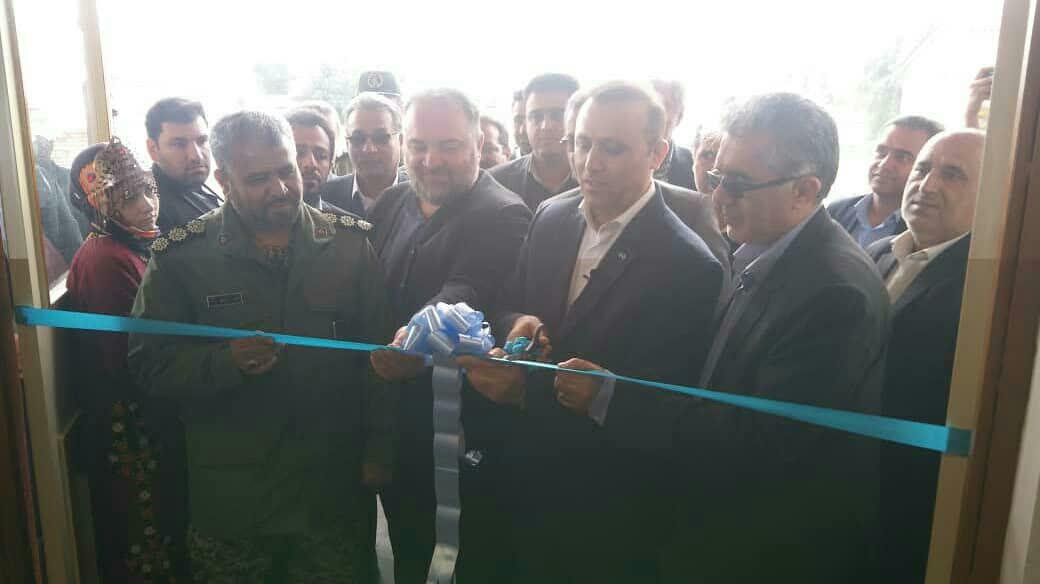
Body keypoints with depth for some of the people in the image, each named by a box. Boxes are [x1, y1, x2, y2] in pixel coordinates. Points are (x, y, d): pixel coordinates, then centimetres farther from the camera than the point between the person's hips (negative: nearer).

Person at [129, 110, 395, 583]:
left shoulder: (350, 243, -3)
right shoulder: (181, 257, -6)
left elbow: (380, 353, 1)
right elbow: (150, 364, -6)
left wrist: (379, 451, 0)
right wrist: (227, 361, -24)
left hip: (337, 486, 1)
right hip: (229, 495, -1)